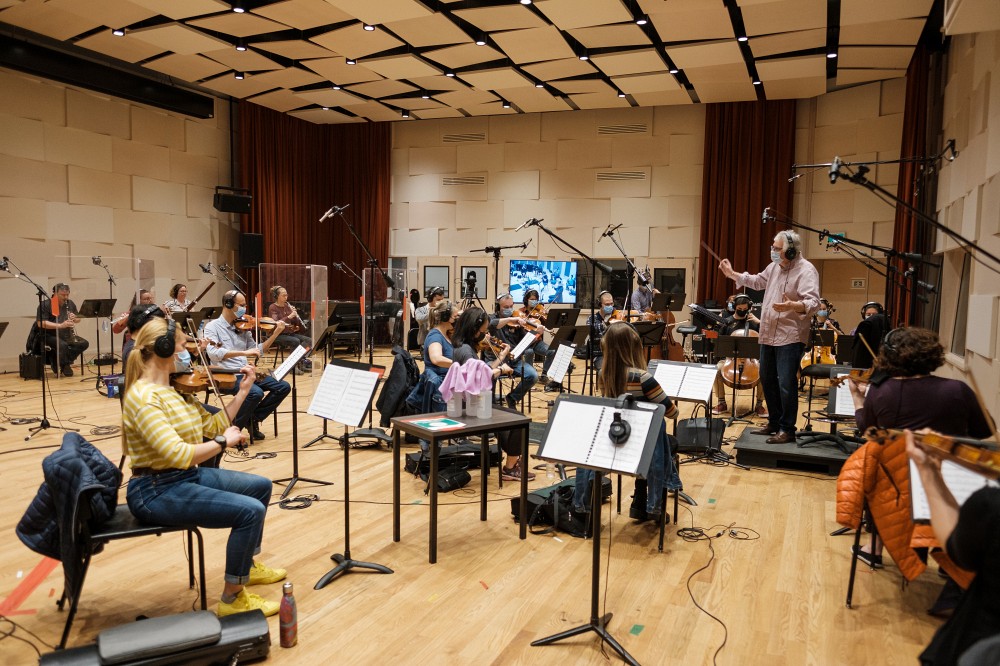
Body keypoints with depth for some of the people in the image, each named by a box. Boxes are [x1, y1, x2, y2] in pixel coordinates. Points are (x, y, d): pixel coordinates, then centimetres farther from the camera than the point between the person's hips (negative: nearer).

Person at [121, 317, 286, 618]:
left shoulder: (176, 388, 5)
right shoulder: (144, 398, -24)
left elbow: (213, 426, 9)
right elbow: (177, 454, -33)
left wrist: (243, 391, 7)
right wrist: (224, 441, -20)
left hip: (189, 476, 10)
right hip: (157, 491, -10)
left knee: (261, 486, 17)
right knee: (250, 511, -21)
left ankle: (248, 565, 34)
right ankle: (232, 599, -4)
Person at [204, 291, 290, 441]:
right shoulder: (213, 326, -4)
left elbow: (258, 351, 17)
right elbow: (213, 353, -21)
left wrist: (276, 333, 7)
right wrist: (243, 352, -29)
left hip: (245, 372, 7)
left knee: (283, 387, -5)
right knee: (256, 393, -32)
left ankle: (253, 419, 9)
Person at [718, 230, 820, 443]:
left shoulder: (806, 271, -16)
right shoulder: (775, 266, 10)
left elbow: (813, 303, -26)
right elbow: (757, 281, 28)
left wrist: (791, 306, -44)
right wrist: (732, 274, 26)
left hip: (790, 336, -9)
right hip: (769, 335, 9)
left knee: (786, 383, -7)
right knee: (767, 380, 16)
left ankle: (787, 430, 5)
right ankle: (774, 423, 30)